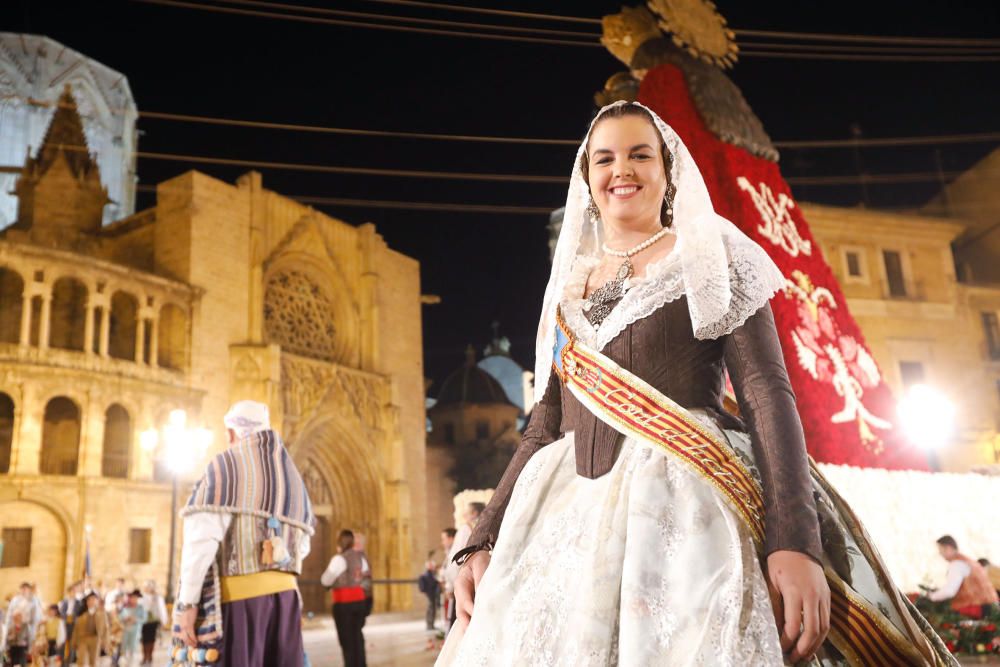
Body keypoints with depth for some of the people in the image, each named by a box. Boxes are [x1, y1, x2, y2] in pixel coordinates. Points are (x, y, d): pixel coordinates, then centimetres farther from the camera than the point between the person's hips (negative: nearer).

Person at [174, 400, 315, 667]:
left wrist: (187, 602, -12)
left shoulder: (226, 464, -2)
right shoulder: (291, 472, 15)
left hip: (238, 594, -5)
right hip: (285, 593, 5)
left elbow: (202, 537, -13)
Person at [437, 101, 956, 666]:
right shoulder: (568, 288, 18)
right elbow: (544, 427, 16)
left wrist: (794, 539, -18)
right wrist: (484, 542, 6)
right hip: (570, 513, 4)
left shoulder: (710, 253, 6)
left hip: (689, 507, -4)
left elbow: (768, 392, -5)